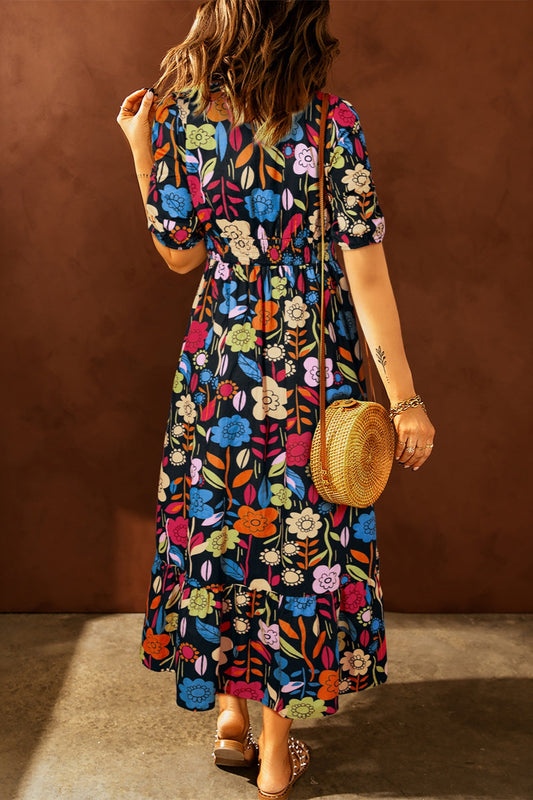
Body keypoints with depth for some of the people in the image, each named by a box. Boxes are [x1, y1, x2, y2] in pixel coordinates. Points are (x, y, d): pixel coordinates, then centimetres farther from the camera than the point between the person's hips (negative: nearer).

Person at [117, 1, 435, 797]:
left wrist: (141, 148, 13)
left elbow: (179, 254, 3)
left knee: (219, 522, 18)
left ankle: (231, 711, 34)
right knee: (300, 530, 11)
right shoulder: (331, 119, -10)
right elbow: (365, 271, -14)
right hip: (311, 367, -2)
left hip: (217, 359, 2)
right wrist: (405, 398, -10)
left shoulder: (178, 113, -3)